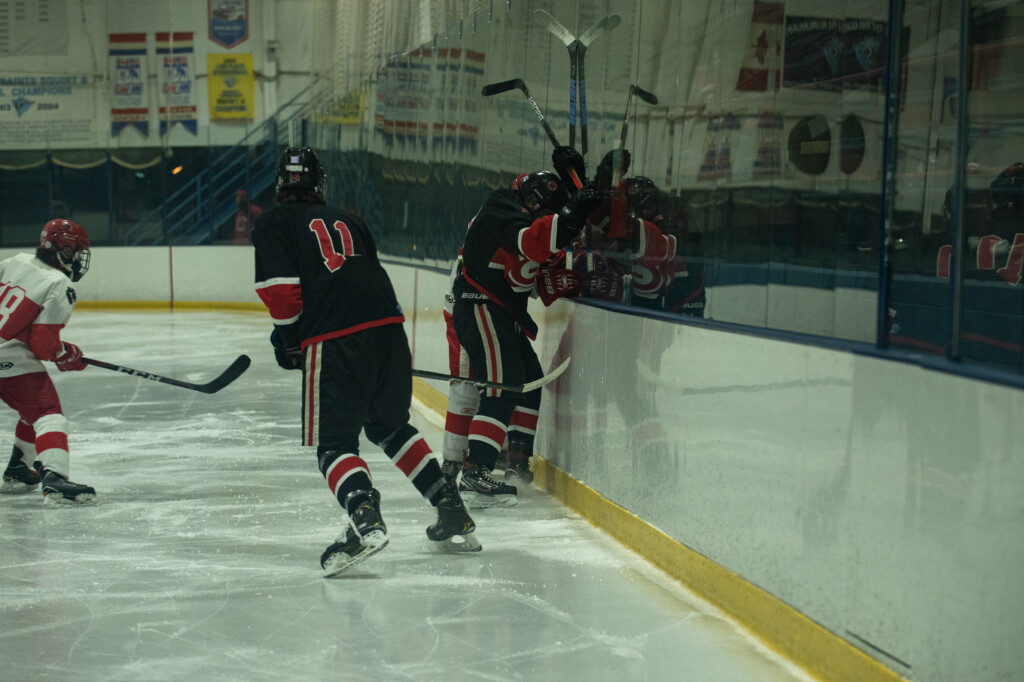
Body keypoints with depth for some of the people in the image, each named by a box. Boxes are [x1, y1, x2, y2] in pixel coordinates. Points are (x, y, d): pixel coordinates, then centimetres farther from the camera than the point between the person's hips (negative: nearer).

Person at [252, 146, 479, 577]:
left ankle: (365, 520, -26)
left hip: (333, 340, -5)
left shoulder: (273, 224, 9)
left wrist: (287, 339, 13)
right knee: (389, 426, 23)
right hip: (388, 328, 6)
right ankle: (453, 513, 19)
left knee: (334, 442, 1)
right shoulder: (346, 220, 26)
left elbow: (282, 290, -3)